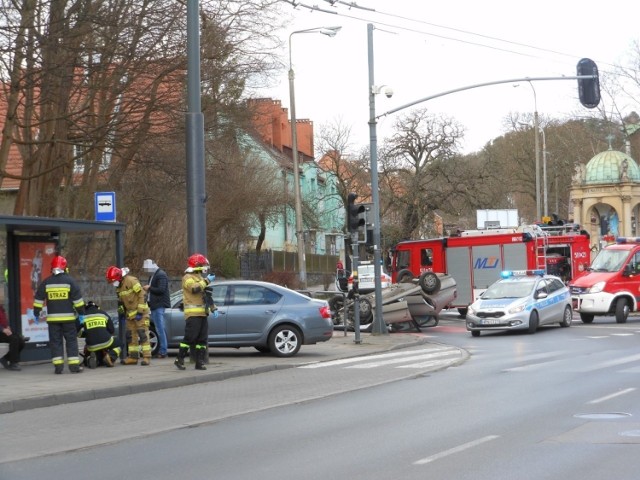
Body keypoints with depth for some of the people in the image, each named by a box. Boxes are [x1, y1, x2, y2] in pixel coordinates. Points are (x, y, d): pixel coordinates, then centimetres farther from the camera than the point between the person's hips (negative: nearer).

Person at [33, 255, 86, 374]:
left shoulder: (46, 282, 2)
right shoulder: (69, 281, -4)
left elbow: (39, 299, 5)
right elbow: (77, 298, -5)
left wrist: (36, 313, 14)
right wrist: (81, 313, 3)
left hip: (52, 318, 2)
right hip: (68, 317, -1)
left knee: (55, 341, 6)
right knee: (71, 340, 4)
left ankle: (58, 366, 1)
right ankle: (74, 365, 0)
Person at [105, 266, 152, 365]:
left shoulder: (131, 281, -17)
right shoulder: (119, 286, 11)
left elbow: (142, 295, -19)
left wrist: (140, 311, -20)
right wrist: (122, 311, 16)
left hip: (140, 312, -9)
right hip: (130, 314, 9)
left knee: (143, 334, -12)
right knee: (130, 335, 8)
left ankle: (147, 357, -14)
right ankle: (133, 357, 14)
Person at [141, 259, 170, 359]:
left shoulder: (161, 275, -10)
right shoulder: (153, 276, 20)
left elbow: (161, 290, -19)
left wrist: (149, 288, -11)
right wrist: (147, 289, 9)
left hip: (159, 305, -10)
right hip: (154, 305, 10)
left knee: (160, 329, -11)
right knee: (160, 328, 9)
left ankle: (163, 351, -10)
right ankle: (161, 351, 11)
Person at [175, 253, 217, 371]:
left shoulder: (201, 278, 24)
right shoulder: (188, 277, -3)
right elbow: (195, 288, -23)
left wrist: (213, 309, 16)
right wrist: (207, 281, -15)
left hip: (202, 314, 9)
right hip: (193, 314, -9)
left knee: (202, 339, 5)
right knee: (190, 337, -12)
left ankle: (200, 362, 7)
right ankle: (180, 360, -6)